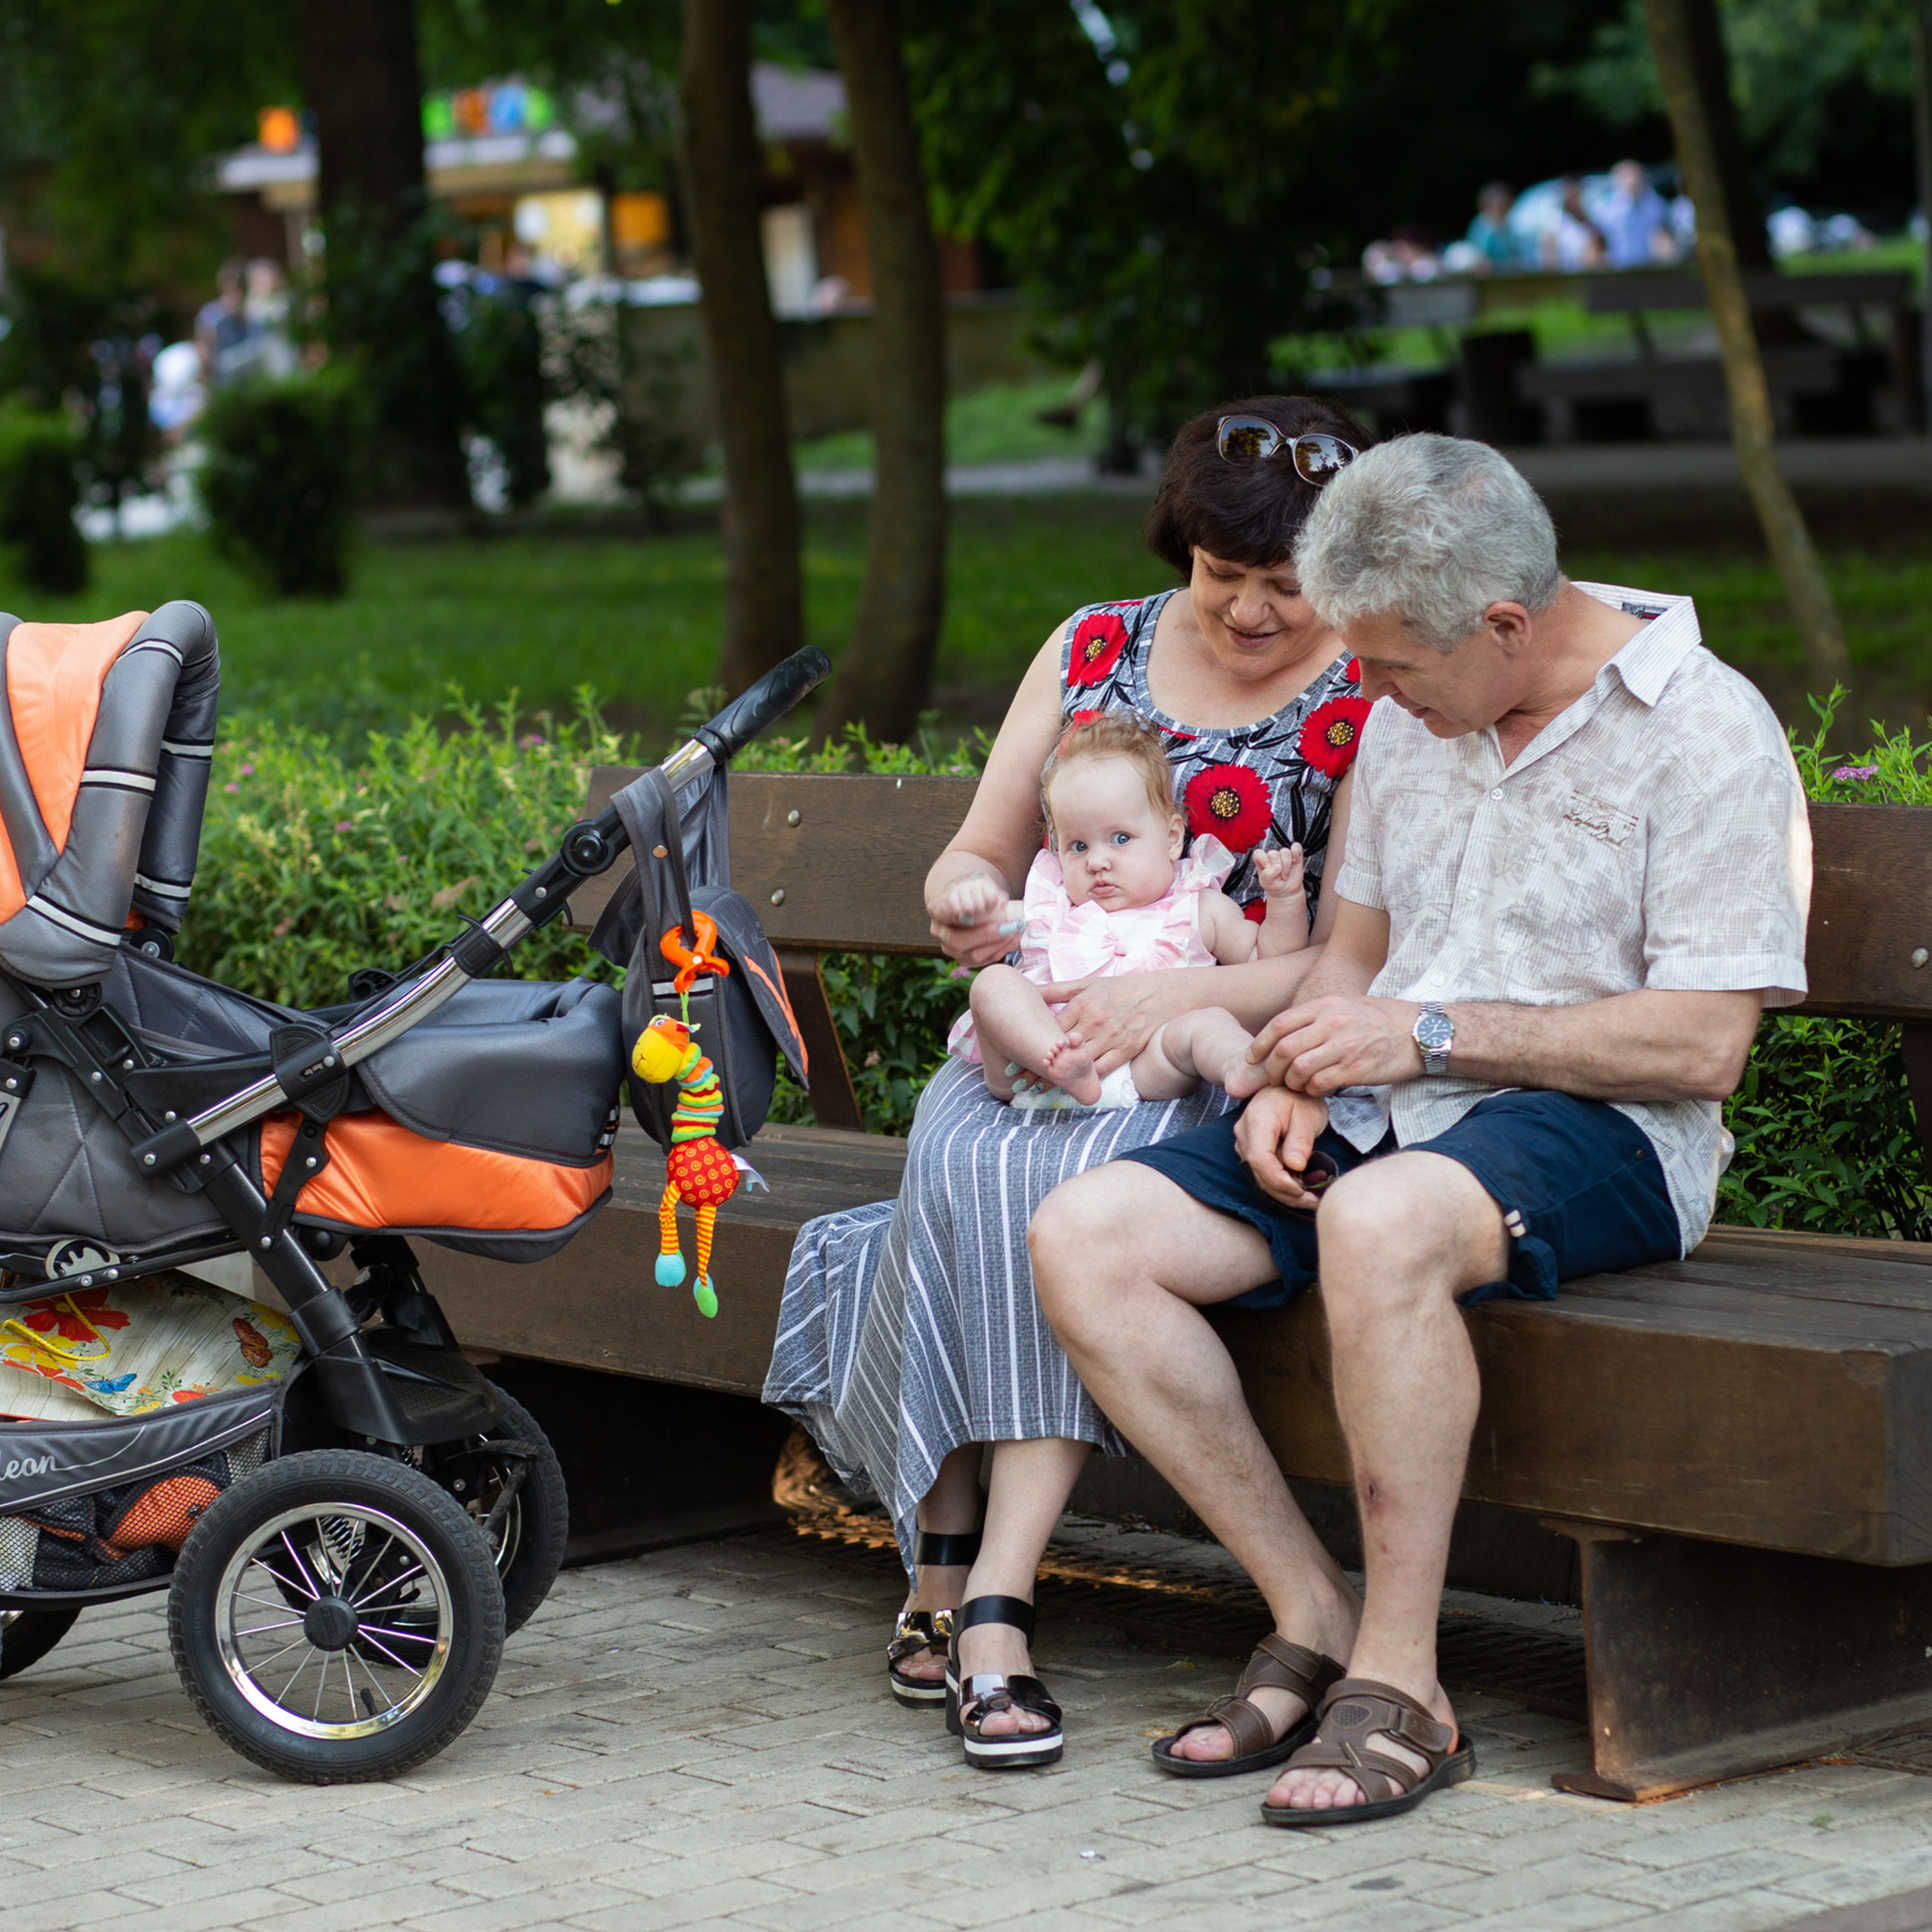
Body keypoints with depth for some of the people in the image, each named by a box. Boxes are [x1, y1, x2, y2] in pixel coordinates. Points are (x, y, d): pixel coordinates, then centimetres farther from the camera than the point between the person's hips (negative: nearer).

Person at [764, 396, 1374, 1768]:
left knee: (1073, 1182, -35)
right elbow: (981, 851, 17)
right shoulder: (1093, 651, 13)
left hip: (1223, 1068, -4)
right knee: (961, 1159, -31)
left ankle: (988, 1590, -36)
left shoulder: (1371, 705, -1)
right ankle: (946, 1564, -25)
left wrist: (1176, 996, -24)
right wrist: (968, 910, -9)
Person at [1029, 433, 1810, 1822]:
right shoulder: (1411, 717, 13)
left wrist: (1429, 1034, -15)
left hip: (1594, 1132, -7)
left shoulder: (1705, 732, -9)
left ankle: (1401, 1686, -28)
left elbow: (1701, 1045, -15)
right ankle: (1314, 1618, -8)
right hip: (1379, 1120, 7)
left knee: (1380, 1220, -41)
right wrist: (1298, 1074, 1)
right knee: (1086, 1238, -16)